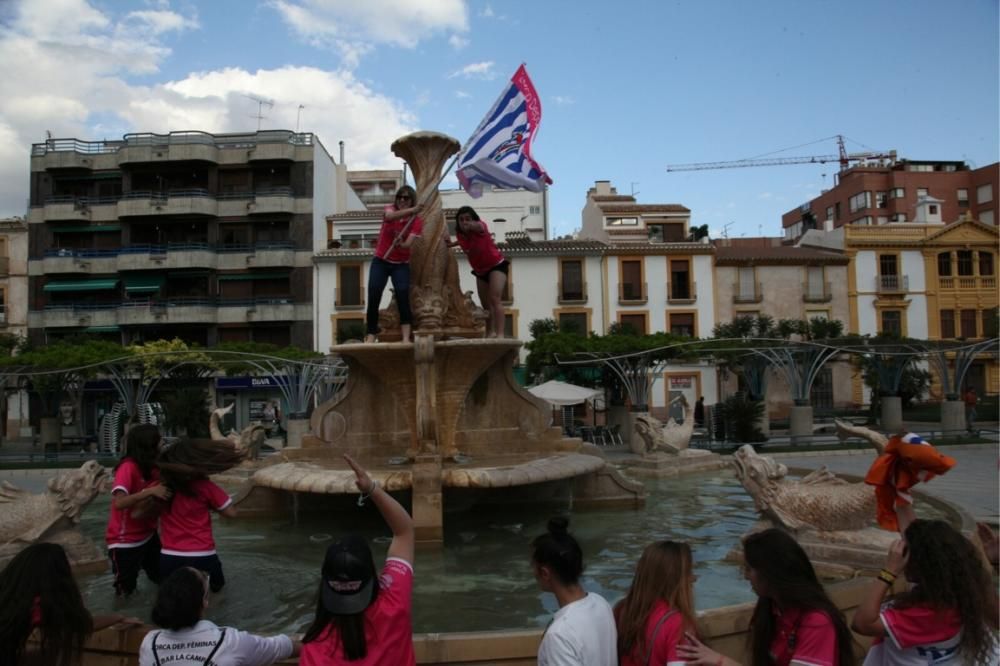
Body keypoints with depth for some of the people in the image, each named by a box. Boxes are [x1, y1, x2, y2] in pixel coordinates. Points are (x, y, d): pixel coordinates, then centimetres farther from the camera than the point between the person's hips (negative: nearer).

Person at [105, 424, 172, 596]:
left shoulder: (153, 468, -1)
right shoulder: (128, 467, -22)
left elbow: (158, 506, -2)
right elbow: (119, 503, -33)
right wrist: (150, 491, -38)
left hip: (147, 535, 6)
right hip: (124, 541, -6)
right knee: (126, 590, 5)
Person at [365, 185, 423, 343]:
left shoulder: (417, 221, -7)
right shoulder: (390, 209, -5)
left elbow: (408, 244, -21)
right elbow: (390, 216, -33)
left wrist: (401, 244, -46)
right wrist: (412, 210, -48)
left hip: (401, 265, -1)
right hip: (380, 261, 1)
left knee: (403, 295, -20)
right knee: (373, 299, -9)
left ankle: (406, 337, -25)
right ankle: (371, 335, -4)